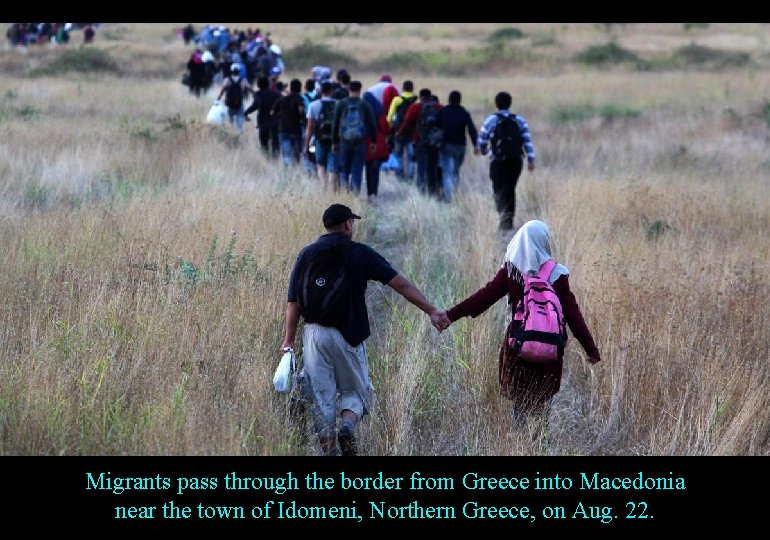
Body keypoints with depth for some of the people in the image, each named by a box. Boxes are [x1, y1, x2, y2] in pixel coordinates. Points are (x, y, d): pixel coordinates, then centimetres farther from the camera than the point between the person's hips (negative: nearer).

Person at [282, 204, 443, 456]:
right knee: (355, 390, 14)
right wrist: (431, 310, 1)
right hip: (348, 336, -1)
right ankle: (348, 426, -15)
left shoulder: (307, 254, 4)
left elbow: (293, 303, 2)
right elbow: (401, 284, -2)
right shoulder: (360, 253, 0)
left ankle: (328, 448, -1)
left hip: (314, 333, 1)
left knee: (321, 396, 7)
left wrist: (289, 341, 8)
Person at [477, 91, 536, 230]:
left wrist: (484, 151, 26)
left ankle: (505, 218, -26)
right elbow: (528, 140, 0)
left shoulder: (490, 120, -1)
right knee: (510, 190, 16)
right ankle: (509, 221, 20)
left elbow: (482, 141, 5)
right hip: (516, 160, 3)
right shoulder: (519, 120, 6)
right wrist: (531, 159, 0)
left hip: (498, 160, -3)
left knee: (500, 191, -4)